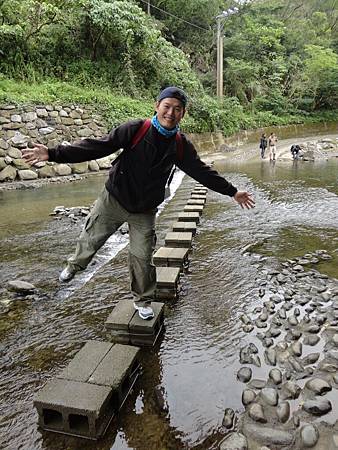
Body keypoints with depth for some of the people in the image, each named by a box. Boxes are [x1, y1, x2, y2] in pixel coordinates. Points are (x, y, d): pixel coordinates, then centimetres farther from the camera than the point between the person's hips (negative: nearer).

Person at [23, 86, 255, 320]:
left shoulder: (181, 145, -5)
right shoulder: (136, 130, -16)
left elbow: (202, 171, 4)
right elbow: (98, 147, -19)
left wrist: (232, 191, 7)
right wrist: (54, 153, -26)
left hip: (145, 211, 1)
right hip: (113, 200, -1)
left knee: (143, 257, 5)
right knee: (91, 238, 14)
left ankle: (143, 300, 31)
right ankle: (75, 265, 49)